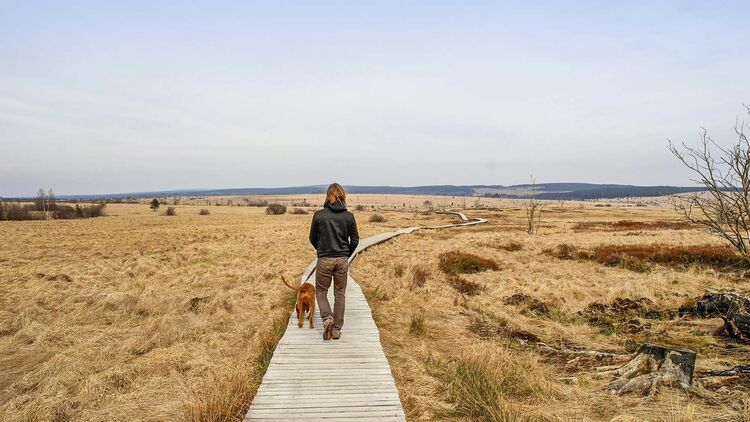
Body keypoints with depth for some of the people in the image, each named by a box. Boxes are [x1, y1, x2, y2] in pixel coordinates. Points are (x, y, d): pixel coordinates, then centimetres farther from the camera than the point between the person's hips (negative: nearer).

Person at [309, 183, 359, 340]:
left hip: (324, 260, -1)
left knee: (321, 291, 15)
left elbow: (312, 239, 3)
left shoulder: (319, 215, -6)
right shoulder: (348, 216, -3)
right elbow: (355, 240, 1)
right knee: (340, 294, 12)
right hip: (342, 260, 1)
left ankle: (327, 317, -9)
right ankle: (337, 329, 15)